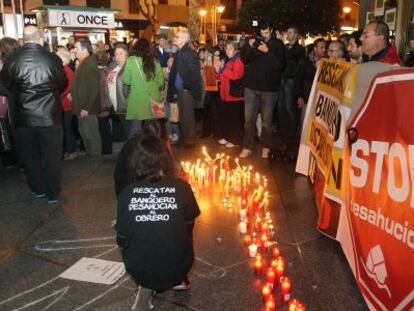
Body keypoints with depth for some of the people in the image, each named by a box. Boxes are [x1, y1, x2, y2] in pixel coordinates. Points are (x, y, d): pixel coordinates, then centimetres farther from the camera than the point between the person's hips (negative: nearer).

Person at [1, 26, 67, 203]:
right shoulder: (53, 59, -12)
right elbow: (63, 83, 4)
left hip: (24, 116, 2)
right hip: (50, 115, -2)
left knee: (31, 155, 18)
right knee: (52, 156, 10)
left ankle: (38, 189, 30)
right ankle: (52, 193, 17)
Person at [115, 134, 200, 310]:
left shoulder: (126, 193, -10)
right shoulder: (181, 187, -12)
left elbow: (122, 240, -2)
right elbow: (189, 224, 3)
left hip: (138, 270, 0)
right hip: (178, 267, 0)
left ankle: (146, 287, 13)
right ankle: (179, 281, 26)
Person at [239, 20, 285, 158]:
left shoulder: (278, 44, 0)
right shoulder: (255, 42, 7)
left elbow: (280, 65, -10)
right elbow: (244, 59, 1)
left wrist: (268, 51, -21)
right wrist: (249, 46, -15)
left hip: (269, 88, -2)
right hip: (251, 86, 2)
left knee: (267, 120, 5)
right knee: (249, 119, 4)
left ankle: (266, 147, 19)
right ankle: (247, 147, 12)